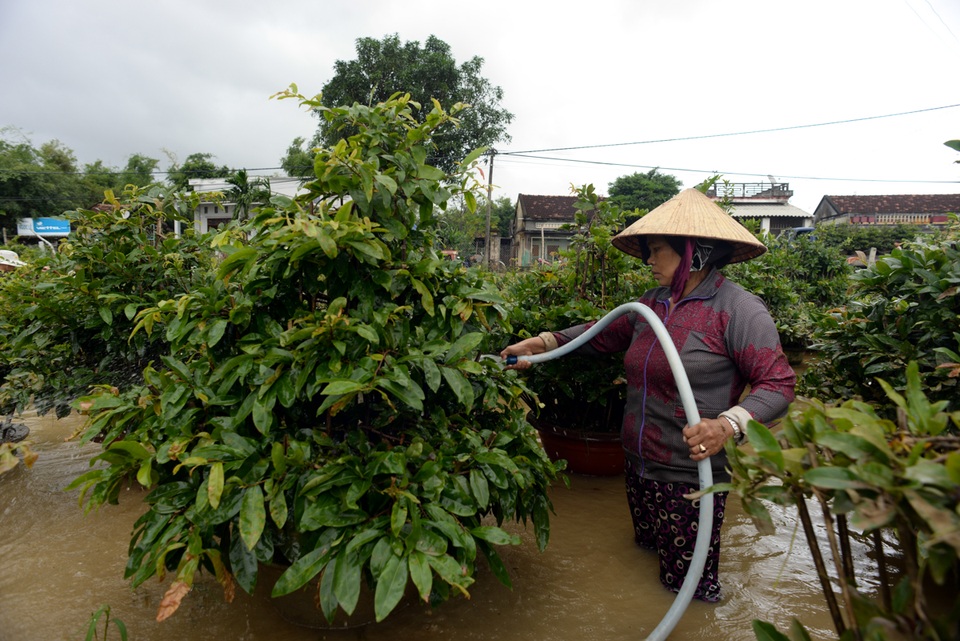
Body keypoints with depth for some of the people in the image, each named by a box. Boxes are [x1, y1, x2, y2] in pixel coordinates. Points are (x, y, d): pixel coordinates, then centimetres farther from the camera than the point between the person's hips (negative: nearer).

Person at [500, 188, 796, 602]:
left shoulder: (737, 309, -16)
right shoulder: (653, 303, 6)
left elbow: (778, 383, -20)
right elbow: (605, 335, 15)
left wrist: (727, 426, -36)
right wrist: (543, 343, 6)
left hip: (691, 473, -7)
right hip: (639, 464, 7)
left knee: (688, 580, 9)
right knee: (648, 550, 27)